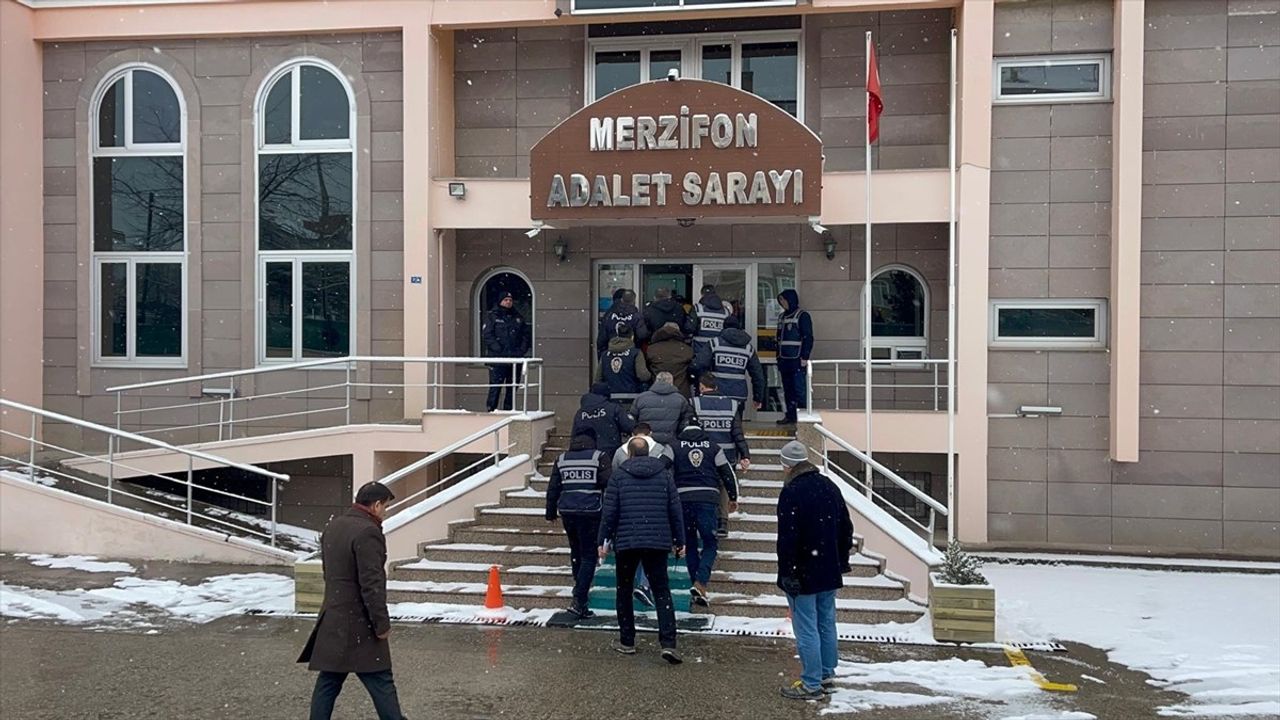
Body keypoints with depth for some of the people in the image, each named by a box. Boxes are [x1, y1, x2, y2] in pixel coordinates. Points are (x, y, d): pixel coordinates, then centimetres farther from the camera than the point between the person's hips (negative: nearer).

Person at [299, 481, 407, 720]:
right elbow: (371, 584, -21)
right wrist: (382, 623, -15)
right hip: (359, 624, -9)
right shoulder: (368, 532, -19)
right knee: (381, 683, -2)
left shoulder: (333, 526, 12)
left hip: (332, 620, 9)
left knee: (329, 681, 13)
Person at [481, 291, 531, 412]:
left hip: (515, 359, 5)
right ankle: (490, 411, -4)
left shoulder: (518, 317, 16)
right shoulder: (492, 316, 1)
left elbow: (525, 335, 15)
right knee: (495, 387, -8)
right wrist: (499, 350, -17)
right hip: (497, 359, -5)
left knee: (512, 388, 8)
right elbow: (486, 335, -8)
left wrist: (522, 350, -2)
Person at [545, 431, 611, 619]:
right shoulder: (599, 457, 0)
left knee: (576, 551, 23)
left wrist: (551, 513, 20)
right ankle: (579, 601, -9)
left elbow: (553, 488, 12)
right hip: (590, 512, -4)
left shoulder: (561, 459, 12)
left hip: (567, 511, 5)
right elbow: (608, 483, -8)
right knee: (589, 556, -1)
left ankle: (579, 587, 38)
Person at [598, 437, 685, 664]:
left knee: (624, 591, 14)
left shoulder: (619, 476, 1)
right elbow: (675, 510, 7)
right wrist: (679, 541, 14)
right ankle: (668, 643, -10)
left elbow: (609, 512, -2)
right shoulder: (664, 474, 6)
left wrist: (603, 541, 7)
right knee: (662, 592, 3)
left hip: (626, 543, -1)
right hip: (658, 543, 1)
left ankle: (627, 641, 18)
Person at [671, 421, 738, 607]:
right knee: (710, 543, 7)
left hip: (683, 498, 1)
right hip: (708, 499, -1)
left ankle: (697, 585, 12)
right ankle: (700, 583, -11)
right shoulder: (713, 446, 14)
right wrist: (733, 498, 23)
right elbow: (727, 473, 13)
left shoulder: (676, 446, 12)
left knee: (690, 544, 14)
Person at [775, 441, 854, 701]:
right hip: (829, 572, 8)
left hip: (803, 574, -8)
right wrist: (842, 560, 21)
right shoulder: (830, 487, 7)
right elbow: (846, 528, 14)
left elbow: (787, 538, -22)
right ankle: (827, 675, 27)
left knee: (807, 630, -1)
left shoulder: (792, 492, -18)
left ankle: (811, 684, 5)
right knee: (826, 624, 16)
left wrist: (787, 573, -16)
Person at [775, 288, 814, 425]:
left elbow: (808, 338, -9)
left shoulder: (802, 316, -5)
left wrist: (804, 357, -15)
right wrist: (778, 357, 17)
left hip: (797, 360, -7)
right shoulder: (782, 317, 17)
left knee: (799, 389, -9)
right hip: (784, 360, 7)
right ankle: (790, 416, 13)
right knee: (787, 390, 8)